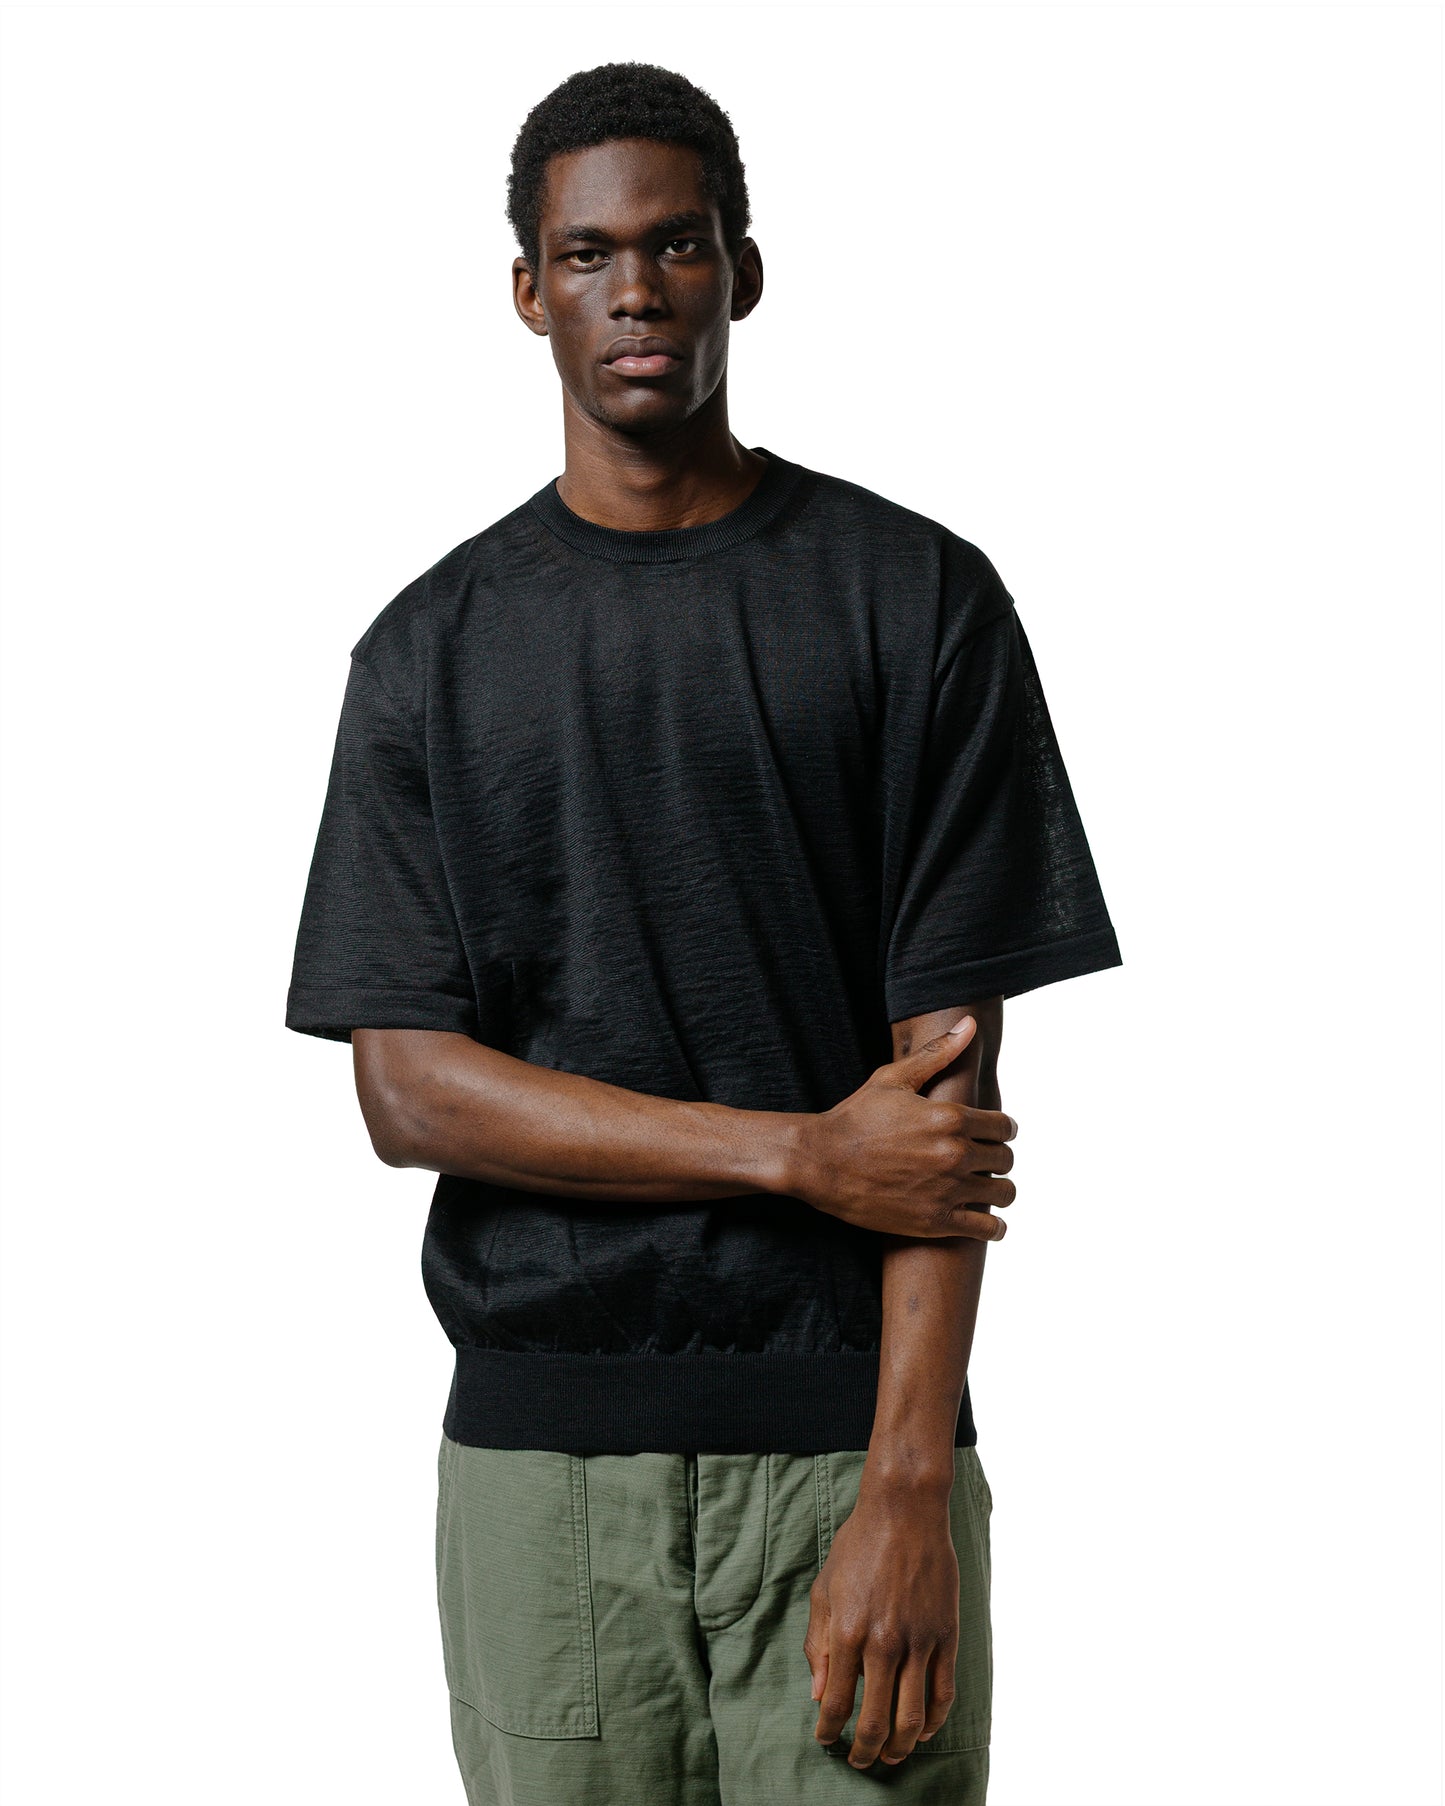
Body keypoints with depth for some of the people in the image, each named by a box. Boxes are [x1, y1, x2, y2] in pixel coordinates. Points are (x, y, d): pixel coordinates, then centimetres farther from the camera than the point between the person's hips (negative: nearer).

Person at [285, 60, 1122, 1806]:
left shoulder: (917, 600, 2)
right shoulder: (433, 648, 7)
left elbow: (951, 1059, -4)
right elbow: (406, 1087, 0)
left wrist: (908, 1481, -12)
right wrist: (804, 1154, -10)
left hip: (849, 1444, -1)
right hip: (537, 1453, 2)